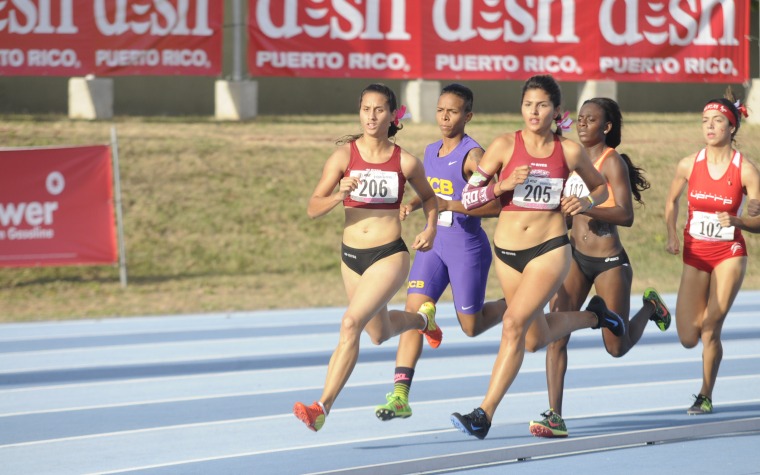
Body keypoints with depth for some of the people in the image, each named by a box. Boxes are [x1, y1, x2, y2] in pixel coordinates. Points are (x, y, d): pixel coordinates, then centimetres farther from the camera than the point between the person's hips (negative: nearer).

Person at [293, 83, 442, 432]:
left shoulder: (406, 162, -5)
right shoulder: (344, 155, -5)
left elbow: (429, 197, 15)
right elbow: (313, 208, -7)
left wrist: (431, 227, -4)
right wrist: (339, 195, -26)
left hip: (389, 256, -4)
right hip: (352, 257, 4)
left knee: (351, 324, -23)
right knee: (380, 334, 24)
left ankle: (322, 407, -21)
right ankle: (423, 318, 59)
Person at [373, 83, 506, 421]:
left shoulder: (472, 155, -14)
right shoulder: (431, 151, 8)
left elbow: (497, 203, -21)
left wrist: (450, 206, -27)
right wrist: (413, 204, 6)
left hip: (467, 247, -6)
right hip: (434, 243, 6)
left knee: (471, 327, 7)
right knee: (413, 311, -10)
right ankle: (400, 396, -14)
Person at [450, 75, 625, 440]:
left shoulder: (569, 151, -2)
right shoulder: (505, 145, -4)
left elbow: (601, 187, 15)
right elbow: (468, 197, -5)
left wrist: (586, 202, -6)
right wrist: (504, 184, -21)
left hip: (550, 249, -3)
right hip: (507, 251, 3)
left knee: (514, 324, -20)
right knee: (536, 339, 17)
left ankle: (485, 414, -17)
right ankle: (593, 315, 47)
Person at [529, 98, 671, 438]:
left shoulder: (612, 162, -12)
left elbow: (626, 215, -22)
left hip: (610, 262, -5)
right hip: (575, 257, 5)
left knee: (617, 347, 7)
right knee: (555, 334, -12)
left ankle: (650, 308, 38)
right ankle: (555, 416, -12)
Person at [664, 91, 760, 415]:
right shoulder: (688, 165, -5)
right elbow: (672, 201, 14)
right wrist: (672, 235, 2)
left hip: (729, 254, -2)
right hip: (695, 255, 2)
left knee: (710, 329, -8)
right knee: (688, 339, 0)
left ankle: (706, 397, 11)